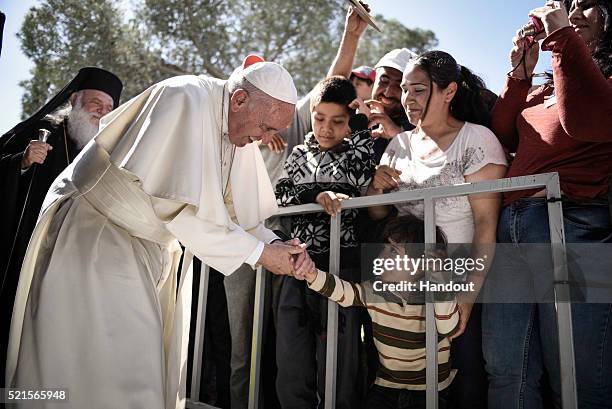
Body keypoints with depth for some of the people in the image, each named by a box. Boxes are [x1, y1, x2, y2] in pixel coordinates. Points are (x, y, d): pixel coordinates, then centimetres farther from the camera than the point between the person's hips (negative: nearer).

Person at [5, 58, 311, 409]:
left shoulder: (240, 128, 1)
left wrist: (274, 244, -13)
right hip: (96, 235, -8)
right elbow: (178, 207, -29)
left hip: (151, 247, 8)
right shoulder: (186, 100, -24)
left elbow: (236, 209, 5)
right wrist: (258, 252, -23)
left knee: (150, 364, 11)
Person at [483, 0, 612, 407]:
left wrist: (561, 36, -8)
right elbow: (503, 137, 19)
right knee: (506, 374, 8)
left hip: (573, 225, -6)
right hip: (510, 225, 7)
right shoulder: (546, 89, 23)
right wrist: (520, 73, 13)